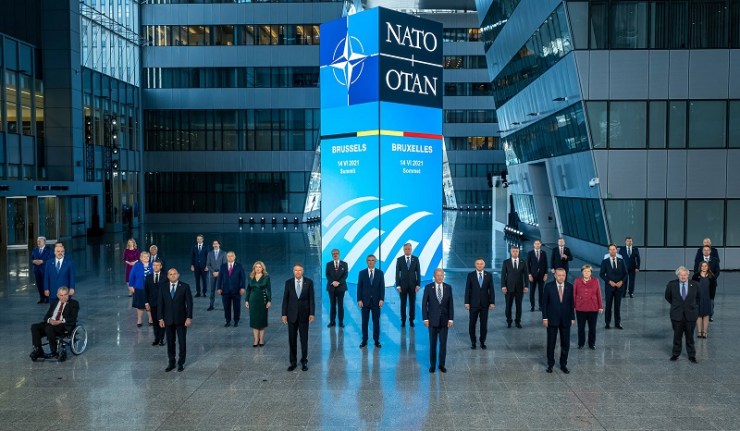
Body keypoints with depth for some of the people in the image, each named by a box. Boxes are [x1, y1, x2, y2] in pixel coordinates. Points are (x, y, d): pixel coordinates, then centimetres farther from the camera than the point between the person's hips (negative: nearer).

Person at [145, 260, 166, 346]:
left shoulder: (165, 277, -4)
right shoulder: (148, 277, 4)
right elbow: (146, 290, 6)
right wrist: (147, 302, 0)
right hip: (152, 303, 2)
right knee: (155, 321, 8)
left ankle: (161, 339, 11)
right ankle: (156, 338, 16)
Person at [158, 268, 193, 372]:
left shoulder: (185, 286, -5)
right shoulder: (163, 287, 2)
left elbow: (189, 303, -5)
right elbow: (160, 303, 4)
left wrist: (189, 317, -10)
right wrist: (161, 318, -1)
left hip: (181, 319, -2)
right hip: (168, 319, 2)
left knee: (182, 342, 5)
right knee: (170, 342, 10)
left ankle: (181, 363, 18)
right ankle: (171, 363, 21)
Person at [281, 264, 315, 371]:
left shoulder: (309, 282, -3)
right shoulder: (288, 282, 0)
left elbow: (311, 298, -2)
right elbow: (285, 299, 2)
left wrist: (312, 313, -8)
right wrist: (284, 314, -2)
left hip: (304, 314, -1)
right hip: (292, 314, 1)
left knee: (304, 339, 5)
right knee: (292, 339, 7)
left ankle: (304, 361, 17)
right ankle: (293, 362, 18)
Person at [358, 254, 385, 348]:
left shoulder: (380, 273, 3)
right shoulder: (362, 273, 3)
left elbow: (382, 287, 1)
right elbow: (359, 287, 1)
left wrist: (381, 299, -8)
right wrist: (359, 300, -6)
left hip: (376, 301, 0)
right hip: (365, 301, 0)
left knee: (376, 321, 4)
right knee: (365, 321, 5)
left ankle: (376, 340, 13)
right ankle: (364, 340, 12)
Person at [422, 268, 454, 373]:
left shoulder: (448, 287, 1)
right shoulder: (428, 287, -4)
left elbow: (451, 304, 3)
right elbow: (424, 304, -3)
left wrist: (451, 319, -2)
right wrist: (425, 318, -8)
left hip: (444, 320, 1)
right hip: (432, 320, -1)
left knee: (443, 343, 5)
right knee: (432, 343, 6)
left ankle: (442, 365, 17)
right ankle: (432, 365, 17)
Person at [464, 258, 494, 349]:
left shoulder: (489, 275, 2)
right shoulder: (470, 275, -2)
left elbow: (491, 290, 2)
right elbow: (467, 290, -2)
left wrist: (492, 302, -2)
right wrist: (467, 302, -6)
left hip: (485, 304, 1)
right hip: (473, 304, -1)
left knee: (484, 324, 6)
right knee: (472, 324, 4)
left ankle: (482, 342, 20)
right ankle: (473, 342, 18)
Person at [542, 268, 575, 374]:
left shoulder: (570, 287, 0)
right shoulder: (549, 286, -6)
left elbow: (571, 303, 6)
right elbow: (544, 303, -4)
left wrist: (572, 317, 5)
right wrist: (545, 318, -7)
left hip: (566, 320, 2)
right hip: (552, 319, -2)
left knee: (565, 343, 6)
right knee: (551, 343, 5)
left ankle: (563, 364, 20)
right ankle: (550, 364, 19)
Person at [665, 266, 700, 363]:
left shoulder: (695, 285, -4)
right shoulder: (671, 284, -6)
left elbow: (698, 298, 13)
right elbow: (667, 297, 11)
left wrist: (694, 306, 11)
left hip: (690, 314, 0)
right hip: (677, 315, 0)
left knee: (690, 336, 9)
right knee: (677, 336, 9)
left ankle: (692, 355, 21)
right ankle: (675, 354, 23)